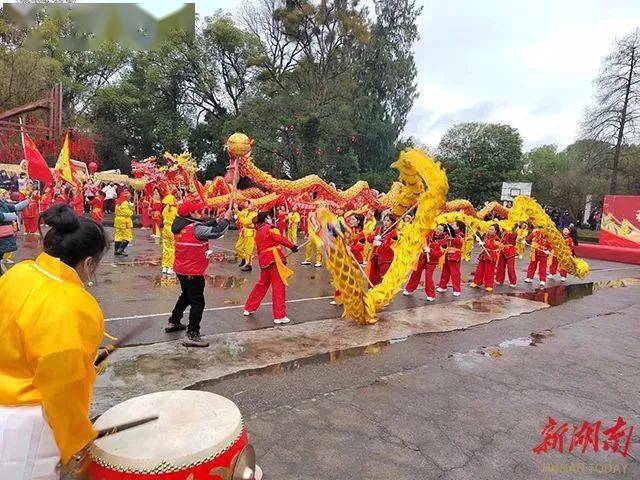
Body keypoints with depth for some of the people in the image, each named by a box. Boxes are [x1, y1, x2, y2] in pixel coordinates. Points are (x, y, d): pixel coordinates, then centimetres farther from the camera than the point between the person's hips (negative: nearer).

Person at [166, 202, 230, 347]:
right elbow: (216, 232, -20)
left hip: (181, 269, 9)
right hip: (193, 272, -9)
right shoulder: (195, 228, -22)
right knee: (197, 302, -1)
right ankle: (191, 335, 1)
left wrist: (217, 220, 0)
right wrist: (226, 219, -7)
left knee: (186, 296, 29)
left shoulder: (180, 226, 4)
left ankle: (173, 322, 42)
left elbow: (203, 226, 10)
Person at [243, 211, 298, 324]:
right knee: (279, 287, -4)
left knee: (262, 284, 23)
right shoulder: (269, 228, -5)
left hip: (263, 259, 8)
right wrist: (292, 246, -15)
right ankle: (279, 316, -3)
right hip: (274, 259, -8)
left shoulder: (258, 232, 18)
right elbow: (280, 239, -19)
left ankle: (249, 308, 31)